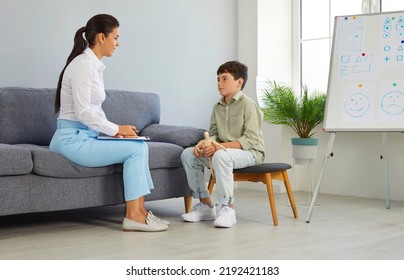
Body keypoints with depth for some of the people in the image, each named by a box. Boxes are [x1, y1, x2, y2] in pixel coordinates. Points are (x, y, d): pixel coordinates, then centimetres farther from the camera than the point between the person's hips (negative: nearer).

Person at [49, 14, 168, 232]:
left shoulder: (94, 65, 14)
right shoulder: (83, 65, -15)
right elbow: (83, 113, -21)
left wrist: (115, 130, 4)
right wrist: (116, 129, -11)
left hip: (86, 136, 9)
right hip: (73, 139, -9)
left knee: (140, 146, -1)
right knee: (135, 149, -13)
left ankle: (138, 210, -2)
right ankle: (133, 215, -7)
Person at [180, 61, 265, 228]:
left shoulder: (247, 104, -11)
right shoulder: (218, 106, 11)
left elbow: (251, 139, -19)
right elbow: (213, 134, 13)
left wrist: (220, 146, -27)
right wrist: (204, 143, -12)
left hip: (250, 153, -8)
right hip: (224, 150, 8)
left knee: (220, 156, -38)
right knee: (188, 154, -6)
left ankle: (228, 209, -27)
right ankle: (206, 205, -1)